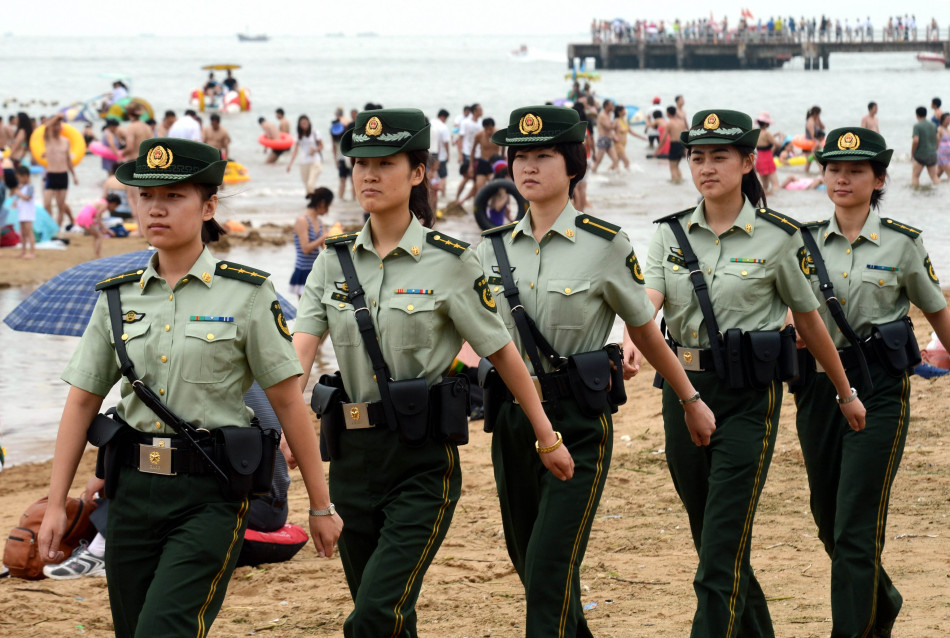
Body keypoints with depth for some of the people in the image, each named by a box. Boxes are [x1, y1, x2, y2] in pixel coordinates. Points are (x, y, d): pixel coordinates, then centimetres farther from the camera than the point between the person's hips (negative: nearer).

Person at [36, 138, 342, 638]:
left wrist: (321, 506, -1)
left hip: (210, 494, -5)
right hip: (133, 489, 5)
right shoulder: (119, 296, 7)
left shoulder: (246, 294, -4)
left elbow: (288, 402, -2)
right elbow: (82, 402, 10)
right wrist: (55, 506, 5)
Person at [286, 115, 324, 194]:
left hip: (315, 161, -4)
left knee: (311, 184, -19)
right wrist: (290, 163, -2)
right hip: (304, 163, 4)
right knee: (307, 185, 3)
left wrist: (315, 150, -17)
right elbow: (295, 150, 8)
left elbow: (321, 146, 5)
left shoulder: (314, 132, 0)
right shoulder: (299, 135, 10)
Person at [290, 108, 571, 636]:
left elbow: (502, 352, 0)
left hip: (423, 459, -5)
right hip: (353, 455, 5)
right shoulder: (334, 260, 5)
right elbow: (300, 350, -7)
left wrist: (547, 438, 4)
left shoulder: (449, 260, -6)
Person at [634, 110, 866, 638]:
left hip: (749, 397, -5)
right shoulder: (671, 233, 5)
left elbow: (809, 320, 5)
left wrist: (846, 393, 15)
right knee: (709, 533, 16)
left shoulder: (778, 237, -5)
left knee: (722, 550, -10)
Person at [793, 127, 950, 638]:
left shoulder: (902, 244, -2)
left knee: (856, 528, -10)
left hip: (879, 389, -4)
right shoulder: (806, 241, 5)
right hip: (818, 385, 4)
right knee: (828, 520, 15)